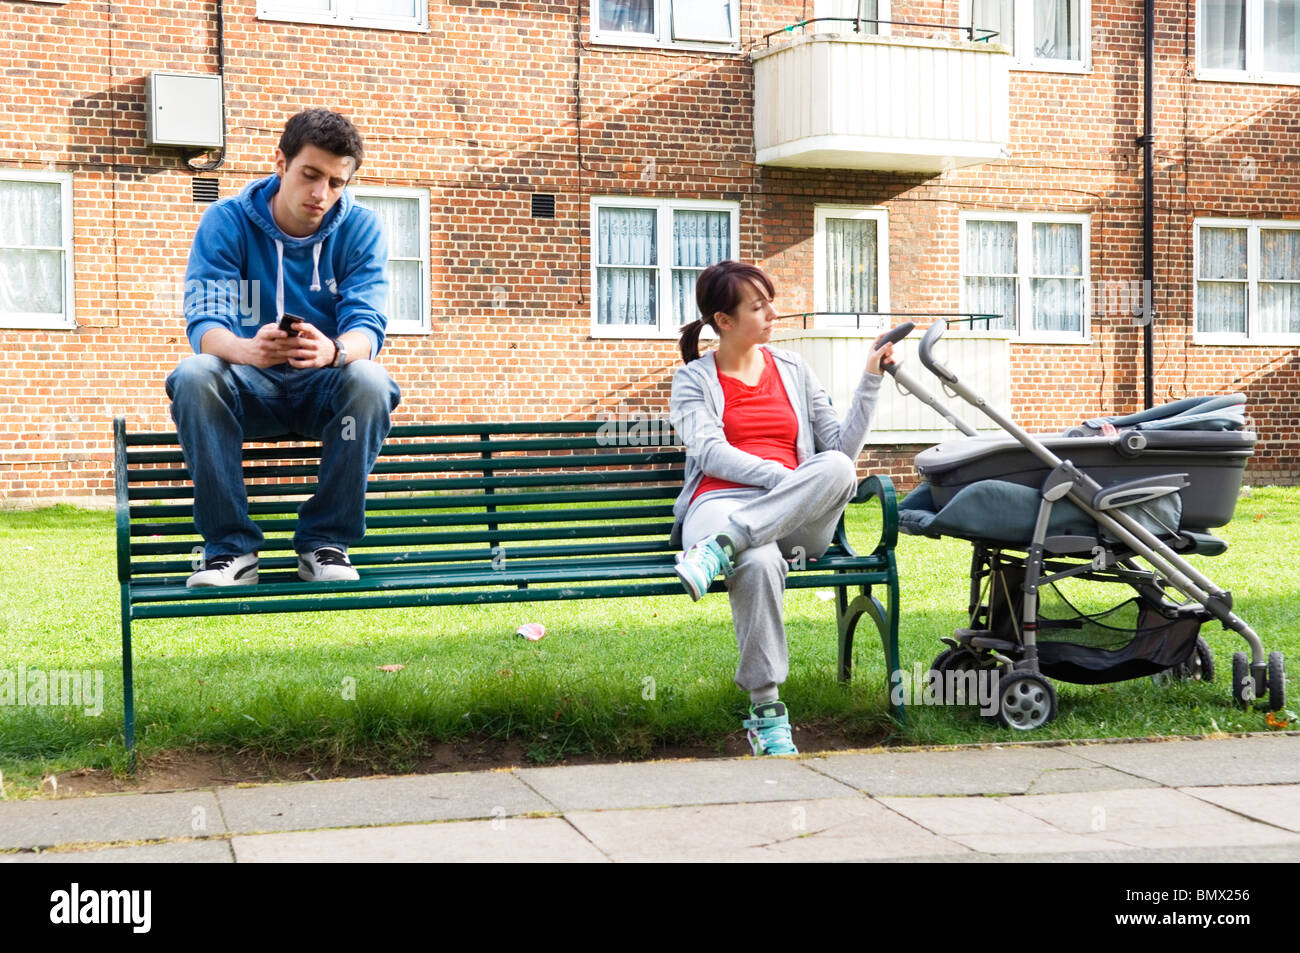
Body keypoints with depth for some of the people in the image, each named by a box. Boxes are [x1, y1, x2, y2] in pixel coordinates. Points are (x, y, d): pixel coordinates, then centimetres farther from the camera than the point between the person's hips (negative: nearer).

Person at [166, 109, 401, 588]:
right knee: (193, 375, -32)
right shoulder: (226, 221, -8)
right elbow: (204, 322, -19)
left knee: (369, 380, -33)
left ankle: (325, 542, -20)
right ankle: (230, 548, -24)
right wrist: (245, 350, -45)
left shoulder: (360, 228, -5)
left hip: (326, 387, 0)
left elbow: (367, 327, -16)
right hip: (252, 388, 0)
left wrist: (333, 351, -43)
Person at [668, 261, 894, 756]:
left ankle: (721, 546, -40)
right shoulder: (693, 379, 15)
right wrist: (782, 476, -17)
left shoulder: (792, 369, 23)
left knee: (837, 467, -34)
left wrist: (870, 381, 9)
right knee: (759, 563, -41)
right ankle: (766, 714, -35)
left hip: (795, 518, 3)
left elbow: (843, 447, 17)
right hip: (721, 503, -3)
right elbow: (709, 452, -4)